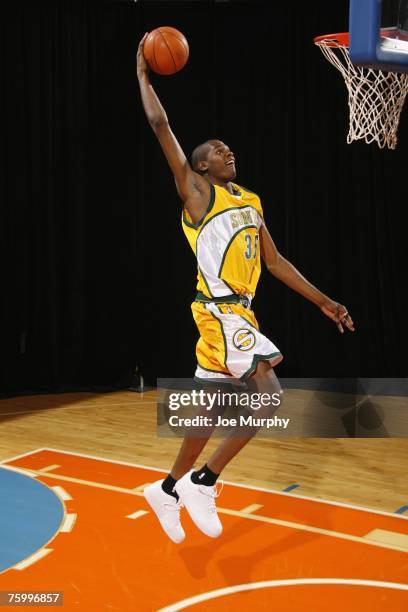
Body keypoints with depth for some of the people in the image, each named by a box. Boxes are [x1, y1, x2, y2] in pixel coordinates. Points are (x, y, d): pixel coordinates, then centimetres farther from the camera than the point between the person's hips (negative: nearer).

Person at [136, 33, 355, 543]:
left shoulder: (251, 201, 19)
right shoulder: (195, 190, -1)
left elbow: (275, 261, 19)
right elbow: (160, 125, -5)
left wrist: (323, 301, 14)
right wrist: (142, 73, 5)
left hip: (238, 312, 8)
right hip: (219, 311, -8)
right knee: (269, 393, -16)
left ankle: (169, 490, 27)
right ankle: (202, 483, -5)